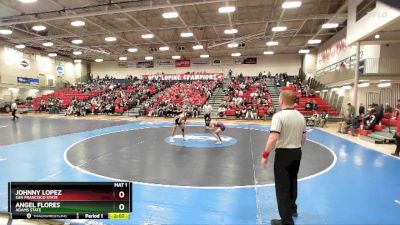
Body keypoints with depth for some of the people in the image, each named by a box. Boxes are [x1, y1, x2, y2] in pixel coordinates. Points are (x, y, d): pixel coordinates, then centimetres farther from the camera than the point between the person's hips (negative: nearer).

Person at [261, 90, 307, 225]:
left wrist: (265, 155, -17)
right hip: (297, 152, 8)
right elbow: (303, 139, 12)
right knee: (292, 181, 25)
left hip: (283, 153, -8)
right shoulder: (300, 116, 5)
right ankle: (292, 208, 46)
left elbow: (273, 138, -26)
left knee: (282, 187, 4)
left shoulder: (279, 116, -19)